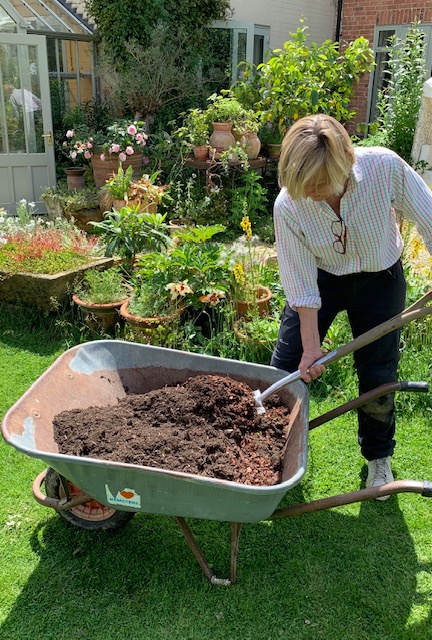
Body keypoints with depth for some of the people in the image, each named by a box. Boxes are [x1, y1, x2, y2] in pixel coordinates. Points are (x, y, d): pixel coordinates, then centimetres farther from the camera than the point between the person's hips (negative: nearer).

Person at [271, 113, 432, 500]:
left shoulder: (385, 167, -31)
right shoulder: (288, 206, -28)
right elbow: (303, 286, -20)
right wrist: (311, 348, -18)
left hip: (380, 280, 0)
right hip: (322, 279, 0)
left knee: (378, 375, 9)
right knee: (287, 366, 3)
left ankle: (379, 456, 36)